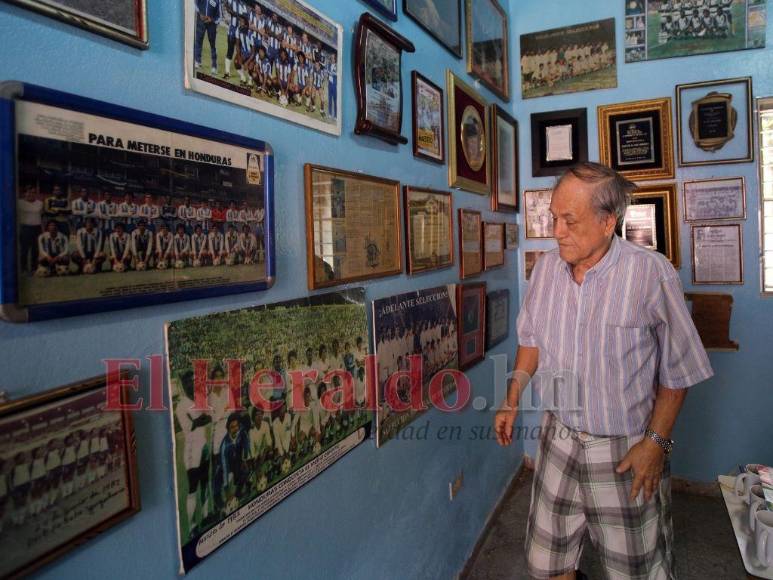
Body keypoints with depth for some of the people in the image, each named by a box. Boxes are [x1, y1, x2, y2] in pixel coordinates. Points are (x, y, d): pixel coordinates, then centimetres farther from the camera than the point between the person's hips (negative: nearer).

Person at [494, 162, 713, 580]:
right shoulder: (546, 268, -2)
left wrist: (656, 442, -11)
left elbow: (677, 370, -9)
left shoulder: (651, 272, -18)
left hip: (625, 452, -4)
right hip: (558, 440, 4)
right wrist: (512, 401, 5)